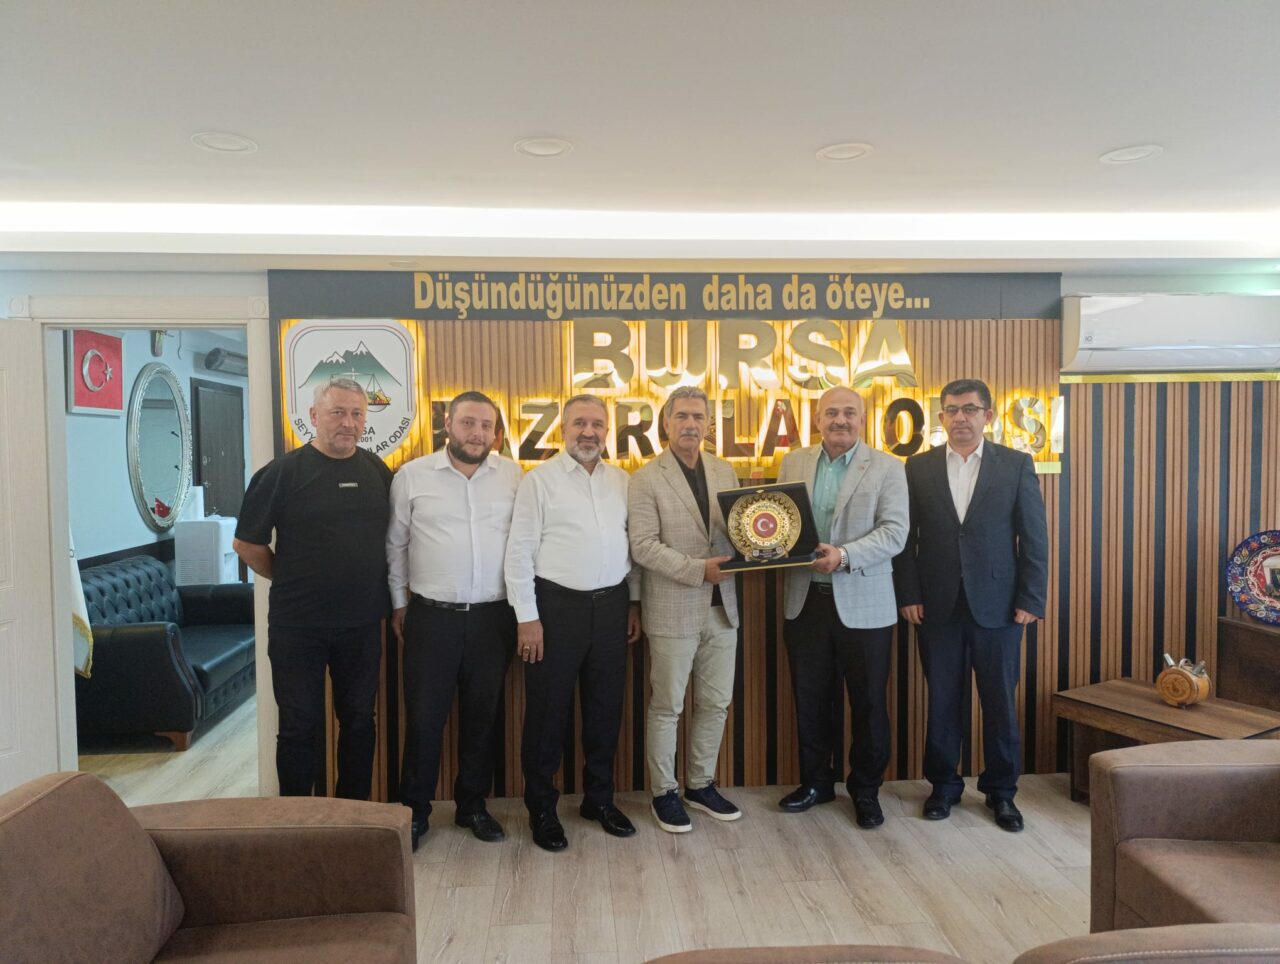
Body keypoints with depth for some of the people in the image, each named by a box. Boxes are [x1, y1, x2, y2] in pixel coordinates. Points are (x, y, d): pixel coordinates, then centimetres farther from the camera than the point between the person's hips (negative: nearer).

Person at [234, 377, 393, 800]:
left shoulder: (378, 472, 5)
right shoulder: (283, 472, -7)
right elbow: (247, 543, -3)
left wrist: (378, 590, 8)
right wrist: (289, 580, 3)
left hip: (362, 623, 4)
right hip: (298, 626, -3)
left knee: (359, 721, 14)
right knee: (300, 726, 7)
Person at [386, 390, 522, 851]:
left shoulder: (512, 475, 3)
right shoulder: (412, 476, -1)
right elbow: (395, 544, 6)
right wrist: (399, 603, 7)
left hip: (493, 617, 2)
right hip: (431, 616, -1)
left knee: (482, 715, 12)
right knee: (423, 717, 5)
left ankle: (473, 804, 29)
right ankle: (414, 810, 23)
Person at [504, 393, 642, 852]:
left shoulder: (622, 481, 8)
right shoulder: (539, 480, -6)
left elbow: (631, 544, 13)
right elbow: (520, 552, -8)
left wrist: (633, 603, 11)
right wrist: (527, 618, -10)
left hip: (610, 606, 4)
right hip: (557, 606, -4)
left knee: (606, 709, 14)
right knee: (548, 712, 7)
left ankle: (600, 798, 32)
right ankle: (541, 808, 24)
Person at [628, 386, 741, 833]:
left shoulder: (724, 472, 10)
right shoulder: (647, 479, -7)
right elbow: (643, 546, -14)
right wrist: (698, 570, -21)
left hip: (721, 607, 5)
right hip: (674, 611, -5)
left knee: (715, 704, 14)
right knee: (667, 707, 8)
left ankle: (701, 784, 32)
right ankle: (664, 792, 25)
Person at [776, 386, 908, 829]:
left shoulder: (886, 468, -3)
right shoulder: (793, 464, 8)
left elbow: (894, 533, -11)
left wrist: (844, 555, -24)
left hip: (863, 605, -3)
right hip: (806, 600, 3)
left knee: (868, 703, 9)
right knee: (810, 699, 13)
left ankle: (866, 789, 27)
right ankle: (815, 781, 32)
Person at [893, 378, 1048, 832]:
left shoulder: (1016, 465, 2)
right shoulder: (919, 467, 4)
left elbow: (1034, 537, 0)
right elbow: (905, 536, 3)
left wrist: (1030, 600, -5)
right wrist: (908, 595, -4)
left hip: (997, 604, 0)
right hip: (937, 605, 1)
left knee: (1000, 702, 9)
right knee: (942, 700, 10)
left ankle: (1001, 790, 26)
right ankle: (943, 785, 26)